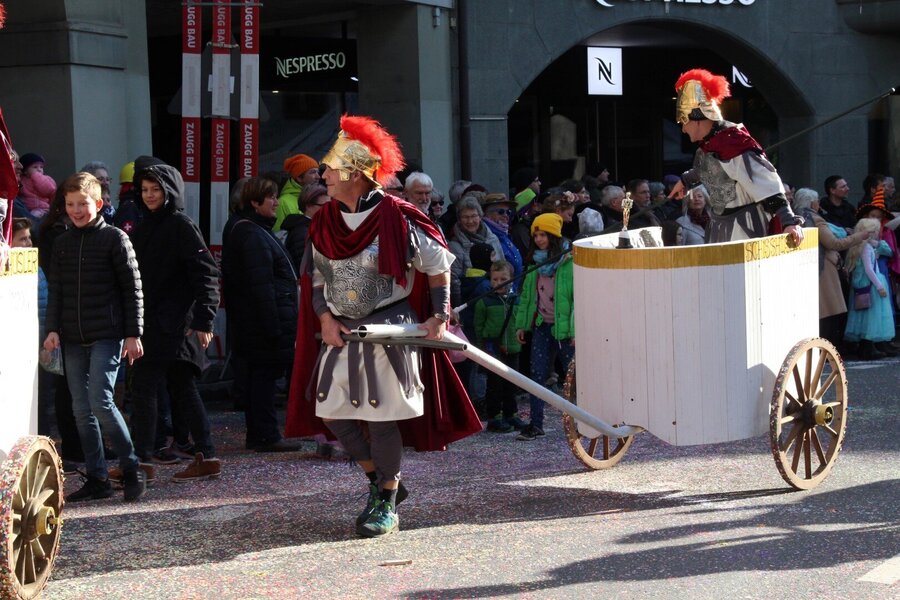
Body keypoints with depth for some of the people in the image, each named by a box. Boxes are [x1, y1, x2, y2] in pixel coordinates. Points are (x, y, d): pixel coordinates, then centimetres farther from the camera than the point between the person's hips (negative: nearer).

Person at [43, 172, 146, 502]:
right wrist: (53, 329, 0)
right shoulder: (62, 243, 12)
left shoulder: (114, 239, -3)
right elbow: (55, 290, 13)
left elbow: (133, 289, -4)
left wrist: (133, 333, -7)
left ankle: (131, 468, 1)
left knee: (100, 401, -15)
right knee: (81, 410, 5)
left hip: (107, 335, -6)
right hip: (73, 339, 6)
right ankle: (97, 479, 12)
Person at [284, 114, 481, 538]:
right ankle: (379, 481, 24)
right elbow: (316, 279, 13)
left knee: (382, 417, -3)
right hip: (341, 331, 6)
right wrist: (325, 319, -2)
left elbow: (438, 266, -4)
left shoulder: (396, 218, -12)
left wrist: (439, 316, -8)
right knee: (330, 412, 3)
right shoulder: (324, 222, 5)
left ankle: (386, 506, 11)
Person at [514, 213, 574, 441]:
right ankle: (536, 424, 6)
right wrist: (521, 324, 13)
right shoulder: (536, 263, 12)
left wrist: (577, 329, -15)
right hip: (541, 326, 6)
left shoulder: (570, 262, -9)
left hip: (564, 327, -6)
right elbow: (526, 295, 18)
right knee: (537, 375, 2)